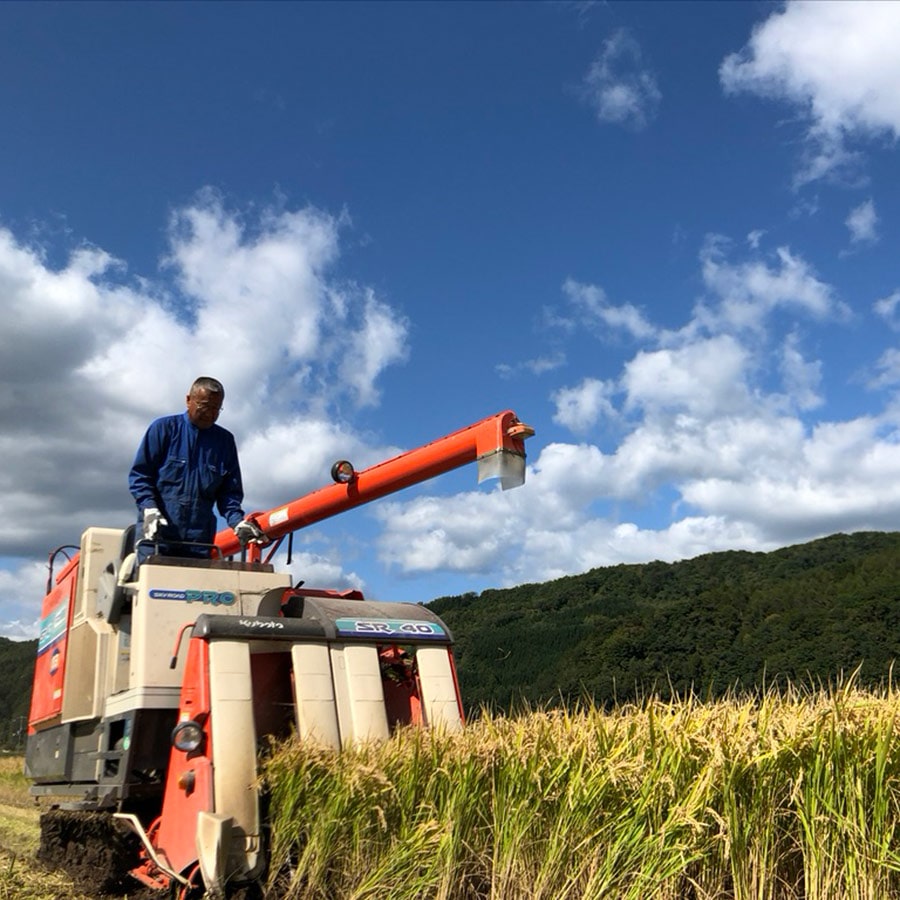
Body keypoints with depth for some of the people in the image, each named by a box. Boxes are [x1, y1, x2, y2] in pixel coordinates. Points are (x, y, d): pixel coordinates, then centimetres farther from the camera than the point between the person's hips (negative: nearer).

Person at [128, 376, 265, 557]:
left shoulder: (225, 441, 10)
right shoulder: (163, 428, 2)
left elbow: (229, 492, 10)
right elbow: (139, 475, 1)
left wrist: (238, 522, -7)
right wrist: (150, 511, -14)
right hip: (157, 533, -2)